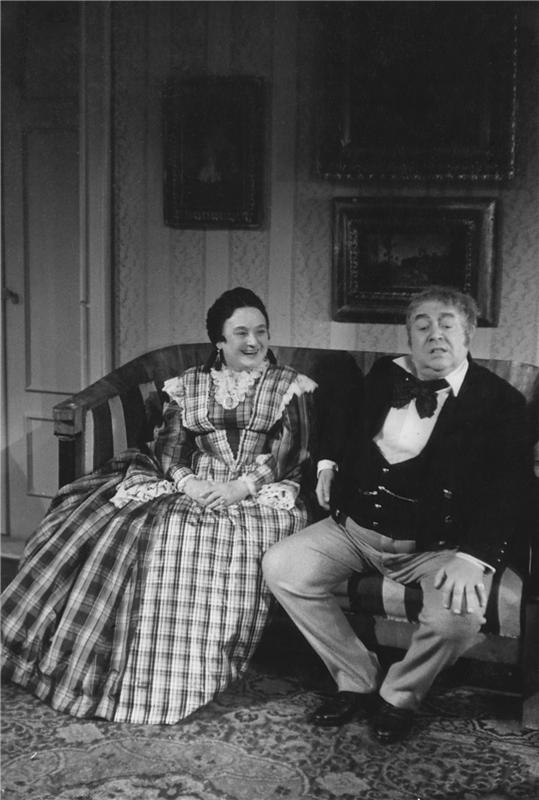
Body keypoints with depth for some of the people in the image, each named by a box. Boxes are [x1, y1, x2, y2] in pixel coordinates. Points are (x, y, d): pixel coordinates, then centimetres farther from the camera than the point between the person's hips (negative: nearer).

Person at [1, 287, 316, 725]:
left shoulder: (291, 386, 8)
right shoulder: (189, 385, 15)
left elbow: (292, 456, -1)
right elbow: (168, 447, 7)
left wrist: (243, 486, -16)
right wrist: (188, 481, -14)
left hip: (259, 493, -3)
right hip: (191, 487, 3)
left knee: (232, 539, -35)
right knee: (129, 529, -23)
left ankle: (201, 677, -24)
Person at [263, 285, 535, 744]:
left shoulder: (500, 401, -5)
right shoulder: (384, 375, 9)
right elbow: (341, 417, 31)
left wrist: (473, 557, -27)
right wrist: (328, 463, 12)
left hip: (438, 545, -4)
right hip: (356, 528, 5)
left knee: (459, 616, -31)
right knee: (281, 567, -12)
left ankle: (399, 696, 2)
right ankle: (358, 681, 3)